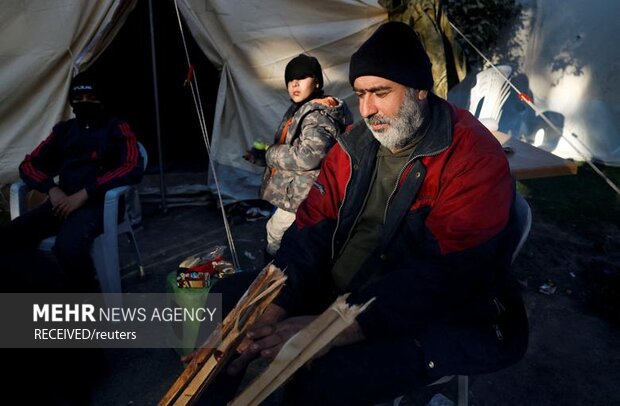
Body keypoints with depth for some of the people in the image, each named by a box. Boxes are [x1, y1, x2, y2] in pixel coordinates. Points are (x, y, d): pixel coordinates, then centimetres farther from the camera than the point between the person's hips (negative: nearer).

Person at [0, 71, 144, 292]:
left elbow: (133, 169, -12)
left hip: (97, 202, -5)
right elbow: (29, 164, 18)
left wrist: (85, 193, -19)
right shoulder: (63, 130, 19)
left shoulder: (117, 129, 4)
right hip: (62, 201, 5)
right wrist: (52, 189, -6)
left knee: (68, 246, -36)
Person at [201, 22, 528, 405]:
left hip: (436, 319, -5)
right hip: (339, 297, 6)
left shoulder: (474, 157, -18)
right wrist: (272, 310, -17)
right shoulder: (354, 146, 1)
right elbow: (310, 233, -2)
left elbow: (441, 278, -26)